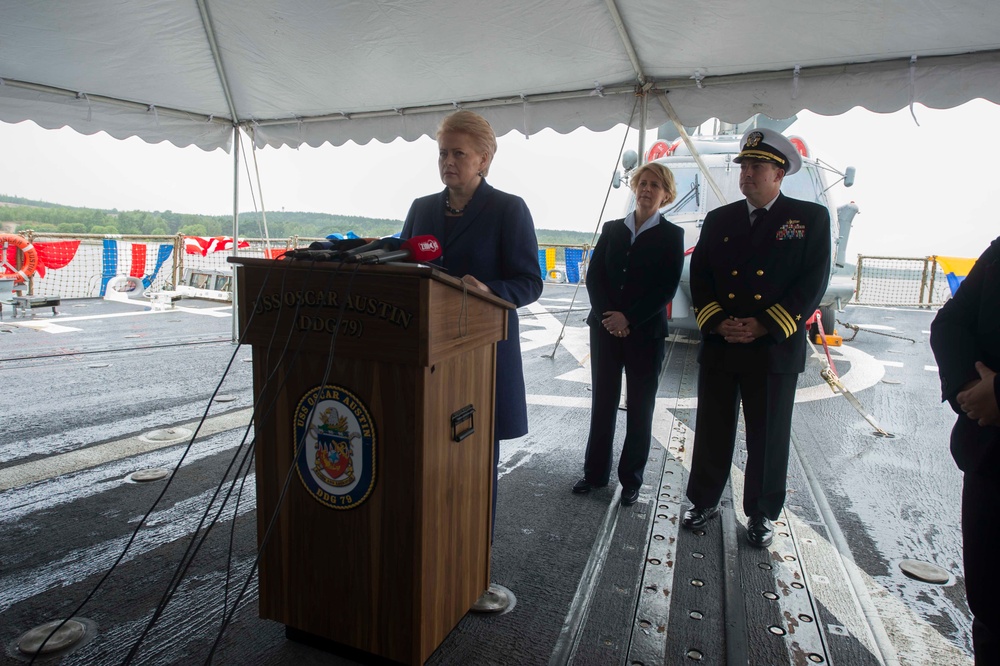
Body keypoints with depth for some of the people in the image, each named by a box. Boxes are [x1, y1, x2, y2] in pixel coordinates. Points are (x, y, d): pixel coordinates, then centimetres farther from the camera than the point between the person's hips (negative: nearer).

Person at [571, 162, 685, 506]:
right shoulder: (612, 229, 10)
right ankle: (596, 472, 20)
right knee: (602, 402, 9)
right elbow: (594, 275, 3)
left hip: (645, 332, -3)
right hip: (605, 329, 3)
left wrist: (629, 319, -16)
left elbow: (667, 287, -8)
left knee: (640, 408, 5)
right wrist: (607, 316, -12)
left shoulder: (671, 235, 1)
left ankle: (631, 479, 16)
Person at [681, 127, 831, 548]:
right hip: (718, 347, 3)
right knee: (711, 431, 11)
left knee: (768, 438, 8)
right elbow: (699, 277, 7)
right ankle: (705, 501, 28)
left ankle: (761, 514, 25)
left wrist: (765, 326, -14)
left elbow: (813, 283, -6)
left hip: (774, 350, -3)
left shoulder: (810, 218, 1)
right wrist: (716, 322, -9)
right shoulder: (719, 219, 11)